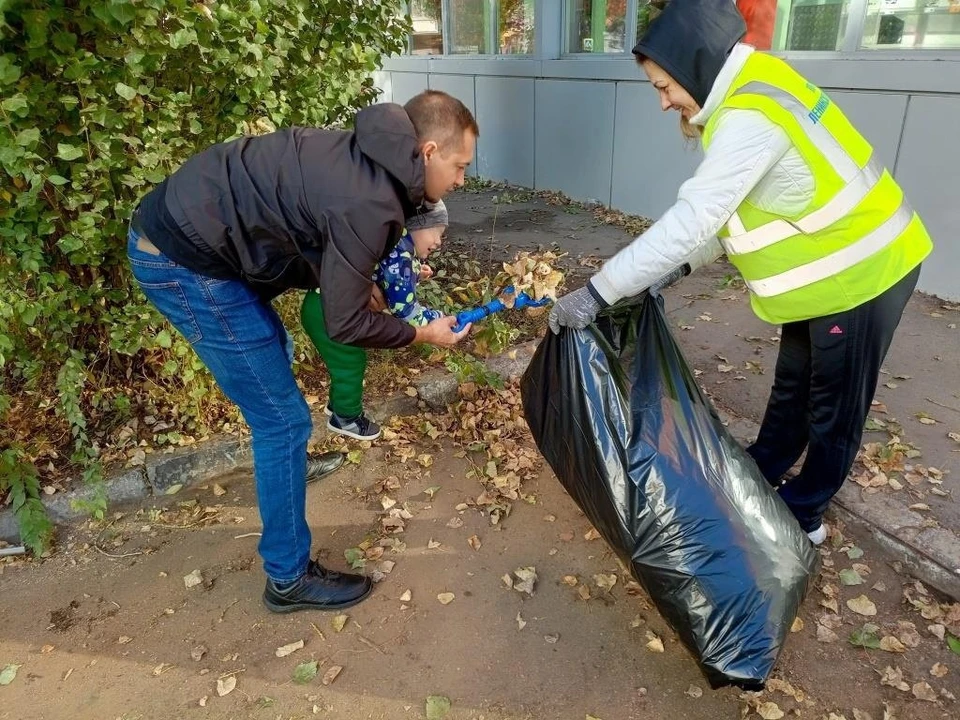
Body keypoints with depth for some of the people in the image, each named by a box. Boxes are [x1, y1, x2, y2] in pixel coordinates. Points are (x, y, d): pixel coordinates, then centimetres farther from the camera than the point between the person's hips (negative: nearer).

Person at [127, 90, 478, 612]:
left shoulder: (369, 161, 4)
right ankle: (289, 579, 13)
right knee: (283, 420, -3)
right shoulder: (369, 204, -23)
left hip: (177, 226, 10)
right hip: (185, 262, -10)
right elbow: (345, 322, -17)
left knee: (273, 352, 30)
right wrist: (422, 335, -3)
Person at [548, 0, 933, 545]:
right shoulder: (751, 89, 2)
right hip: (835, 267, 9)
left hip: (862, 272, -9)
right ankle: (757, 477, 39)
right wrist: (680, 268, 0)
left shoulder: (751, 116, -29)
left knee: (834, 407, 8)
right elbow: (729, 209, 6)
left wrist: (596, 294, -32)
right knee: (792, 388, 21)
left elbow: (690, 220, -35)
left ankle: (802, 516, 26)